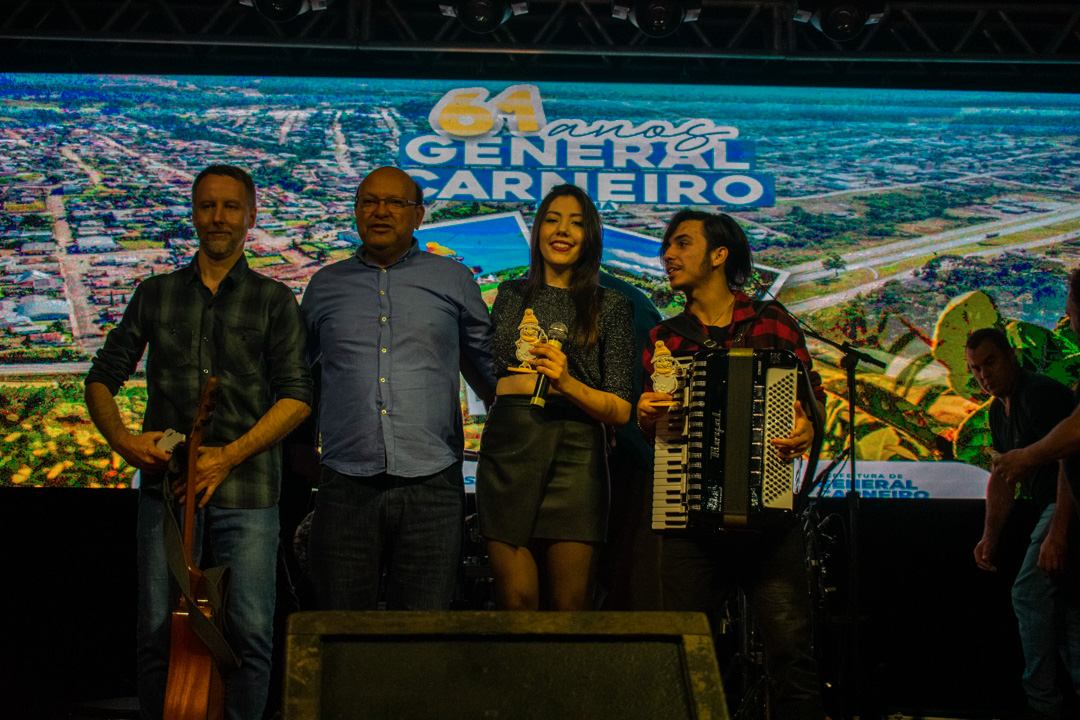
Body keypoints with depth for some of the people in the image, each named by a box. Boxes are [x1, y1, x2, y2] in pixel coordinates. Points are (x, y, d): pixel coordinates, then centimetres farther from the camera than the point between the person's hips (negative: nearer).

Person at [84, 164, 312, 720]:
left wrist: (228, 455, -10)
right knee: (158, 631, -1)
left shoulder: (274, 300, 10)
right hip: (166, 484, 2)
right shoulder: (155, 294, 16)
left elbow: (296, 395, 1)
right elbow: (102, 377, 17)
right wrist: (121, 438, -3)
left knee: (250, 632, -7)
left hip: (245, 488, -1)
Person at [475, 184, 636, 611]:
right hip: (508, 451, 2)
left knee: (570, 607, -4)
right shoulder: (511, 295, 17)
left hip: (575, 454, -2)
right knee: (516, 603, -2)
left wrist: (567, 383, -13)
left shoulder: (610, 307, 9)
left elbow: (621, 411, 1)